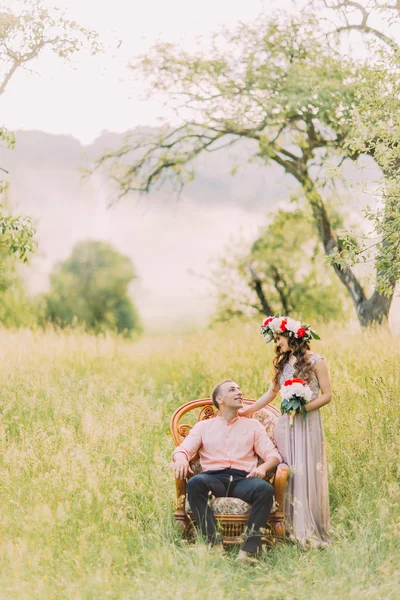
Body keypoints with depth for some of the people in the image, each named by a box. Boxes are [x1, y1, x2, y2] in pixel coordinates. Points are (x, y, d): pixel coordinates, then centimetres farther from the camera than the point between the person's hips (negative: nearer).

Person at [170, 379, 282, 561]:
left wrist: (264, 467, -11)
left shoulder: (253, 425, 24)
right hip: (213, 477, 0)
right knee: (194, 483, -36)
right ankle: (214, 543, -36)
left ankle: (250, 548, -35)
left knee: (265, 489, -34)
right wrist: (181, 459, -16)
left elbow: (273, 454, 14)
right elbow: (183, 449, 10)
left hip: (244, 478, 0)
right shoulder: (203, 426, 22)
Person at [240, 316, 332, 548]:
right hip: (285, 423, 5)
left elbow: (327, 395, -6)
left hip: (308, 423, -5)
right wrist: (247, 411, 16)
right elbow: (272, 393, 19)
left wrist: (304, 407, -19)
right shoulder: (282, 362, 13)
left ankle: (310, 530, 3)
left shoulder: (315, 362, -4)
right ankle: (291, 527, 9)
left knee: (306, 473, -6)